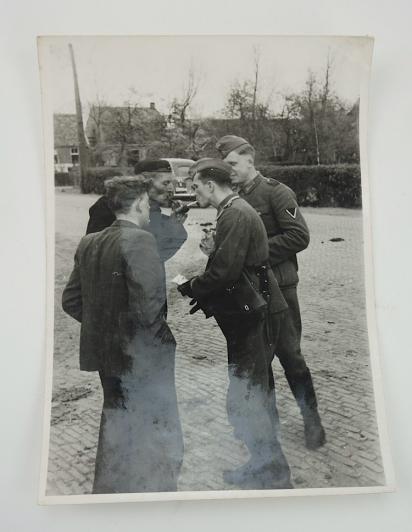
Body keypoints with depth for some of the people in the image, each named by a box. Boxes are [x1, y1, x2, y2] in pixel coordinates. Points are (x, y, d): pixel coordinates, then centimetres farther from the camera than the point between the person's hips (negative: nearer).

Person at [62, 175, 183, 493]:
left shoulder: (89, 243, 5)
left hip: (105, 351, 8)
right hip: (142, 357, -8)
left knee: (119, 431, 24)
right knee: (154, 436, 8)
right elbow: (148, 303, -27)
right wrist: (162, 333, -10)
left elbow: (71, 301, 10)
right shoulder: (140, 240, -18)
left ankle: (109, 493, 41)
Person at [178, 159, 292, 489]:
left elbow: (223, 272, -23)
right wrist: (205, 299, 11)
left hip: (246, 317, -10)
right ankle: (266, 465, 34)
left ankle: (272, 474, 13)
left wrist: (190, 287, -7)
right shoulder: (236, 211, 14)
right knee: (251, 394, 19)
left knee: (245, 399, -1)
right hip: (247, 315, 10)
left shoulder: (236, 215, -18)